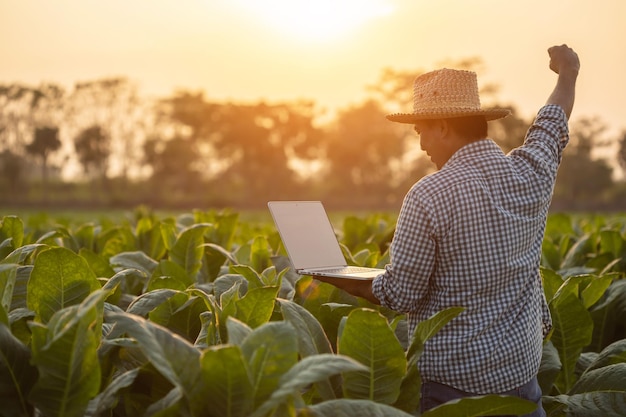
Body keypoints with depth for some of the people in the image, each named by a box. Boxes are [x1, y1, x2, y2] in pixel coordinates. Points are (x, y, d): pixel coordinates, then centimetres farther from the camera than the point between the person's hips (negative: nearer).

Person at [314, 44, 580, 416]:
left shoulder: (429, 196, -19)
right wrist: (568, 72, 38)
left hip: (453, 375, -4)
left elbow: (400, 295, -15)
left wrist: (344, 282, 3)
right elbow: (554, 123, 19)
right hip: (522, 367, 5)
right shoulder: (532, 173, -4)